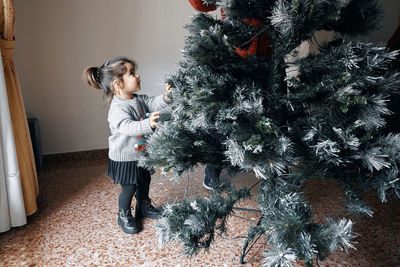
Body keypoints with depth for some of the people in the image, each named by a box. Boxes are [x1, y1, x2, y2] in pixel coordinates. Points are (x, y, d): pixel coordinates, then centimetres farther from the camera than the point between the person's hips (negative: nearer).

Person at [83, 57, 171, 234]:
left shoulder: (139, 100, -2)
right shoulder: (117, 108, -27)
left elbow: (154, 103, -7)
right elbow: (128, 127, -42)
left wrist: (166, 97, -29)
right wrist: (147, 124, -60)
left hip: (142, 153, 8)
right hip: (125, 158, -8)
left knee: (144, 182, 23)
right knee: (129, 188, 7)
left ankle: (144, 207, 47)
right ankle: (124, 216, 32)